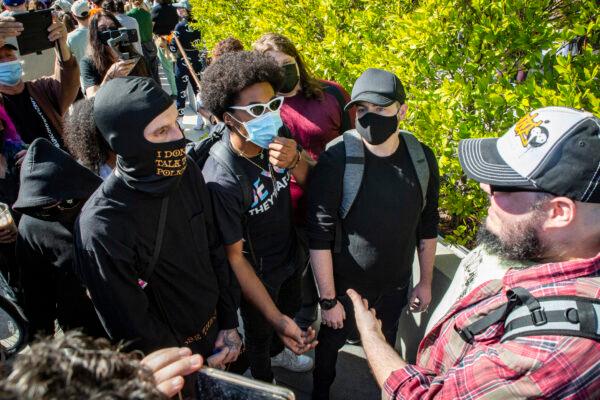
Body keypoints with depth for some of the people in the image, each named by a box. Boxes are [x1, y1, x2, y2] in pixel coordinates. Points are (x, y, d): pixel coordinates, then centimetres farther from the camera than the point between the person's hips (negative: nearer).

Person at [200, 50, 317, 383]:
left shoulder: (275, 137, -20)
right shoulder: (221, 180, -36)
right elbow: (234, 258, -28)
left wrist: (295, 161, -30)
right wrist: (275, 318, -31)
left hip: (291, 256, 6)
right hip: (257, 274, -6)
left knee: (291, 310, 33)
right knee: (261, 331, 23)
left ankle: (279, 351, 66)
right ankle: (263, 380, 56)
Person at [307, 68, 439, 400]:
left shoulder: (422, 158, -9)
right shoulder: (336, 160, -23)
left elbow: (427, 227, 3)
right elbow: (319, 237, -20)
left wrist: (425, 282, 9)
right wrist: (328, 299, -16)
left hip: (396, 284, 4)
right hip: (346, 283, -3)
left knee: (386, 342, 25)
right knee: (331, 341, 19)